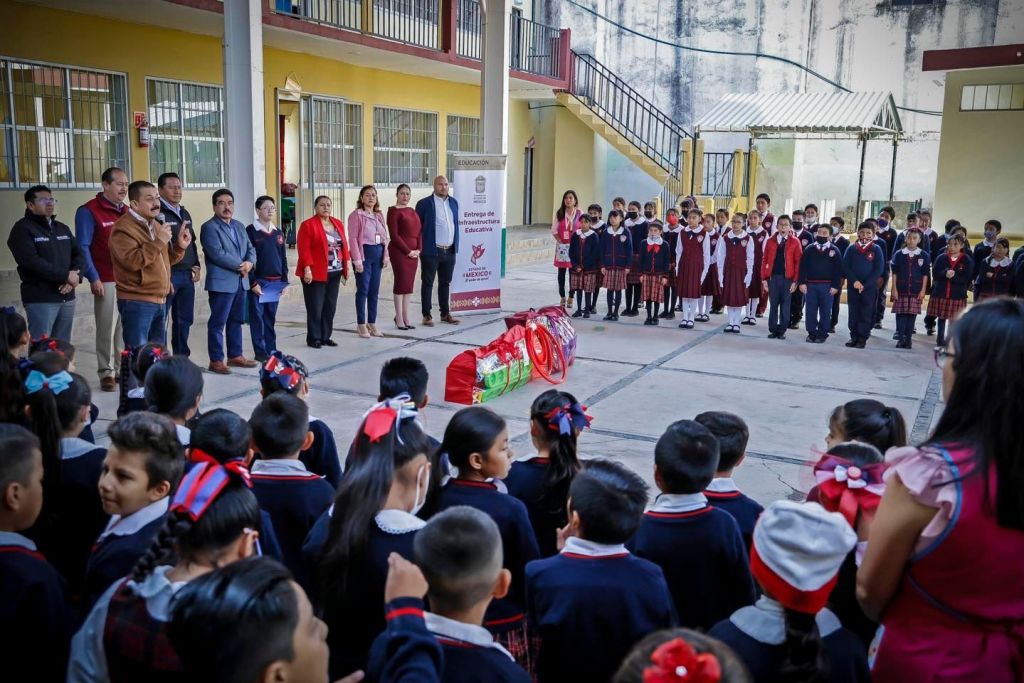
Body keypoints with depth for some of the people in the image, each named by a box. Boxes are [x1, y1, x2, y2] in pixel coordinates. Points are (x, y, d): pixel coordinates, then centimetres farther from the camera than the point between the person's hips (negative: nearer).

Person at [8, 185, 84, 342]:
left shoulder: (63, 228, 18)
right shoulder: (23, 229, -4)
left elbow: (79, 254, 10)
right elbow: (33, 262, -16)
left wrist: (75, 276, -10)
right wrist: (66, 276, -15)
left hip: (67, 297, 6)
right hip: (40, 300, -6)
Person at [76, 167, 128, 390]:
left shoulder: (127, 211, 15)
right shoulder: (89, 211, -4)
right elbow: (82, 248, -7)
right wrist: (93, 278, -13)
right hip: (107, 280, -5)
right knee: (107, 329, -2)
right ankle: (106, 373, 6)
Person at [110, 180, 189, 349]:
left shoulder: (156, 224, 16)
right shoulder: (123, 228, -12)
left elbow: (165, 260, 23)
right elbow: (132, 261, -25)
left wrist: (179, 246, 4)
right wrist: (159, 241, -23)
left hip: (160, 301, 9)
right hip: (136, 303, -9)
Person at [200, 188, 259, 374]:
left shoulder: (239, 226, 17)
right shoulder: (209, 227, -7)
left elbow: (250, 248, 13)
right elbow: (217, 254, -18)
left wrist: (249, 263, -8)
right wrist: (240, 266, -14)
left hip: (240, 282, 8)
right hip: (221, 282, -8)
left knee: (236, 321, 13)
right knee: (218, 322, -3)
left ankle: (235, 355, 22)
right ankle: (216, 360, 2)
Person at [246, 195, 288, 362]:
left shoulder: (278, 233, 13)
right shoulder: (251, 231, -5)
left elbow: (283, 258, 16)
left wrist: (284, 280, 9)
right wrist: (253, 282, -13)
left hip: (275, 281, 5)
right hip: (257, 281, -5)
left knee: (271, 317, 10)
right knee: (257, 316, -1)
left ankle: (271, 350, 17)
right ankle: (260, 352, 4)